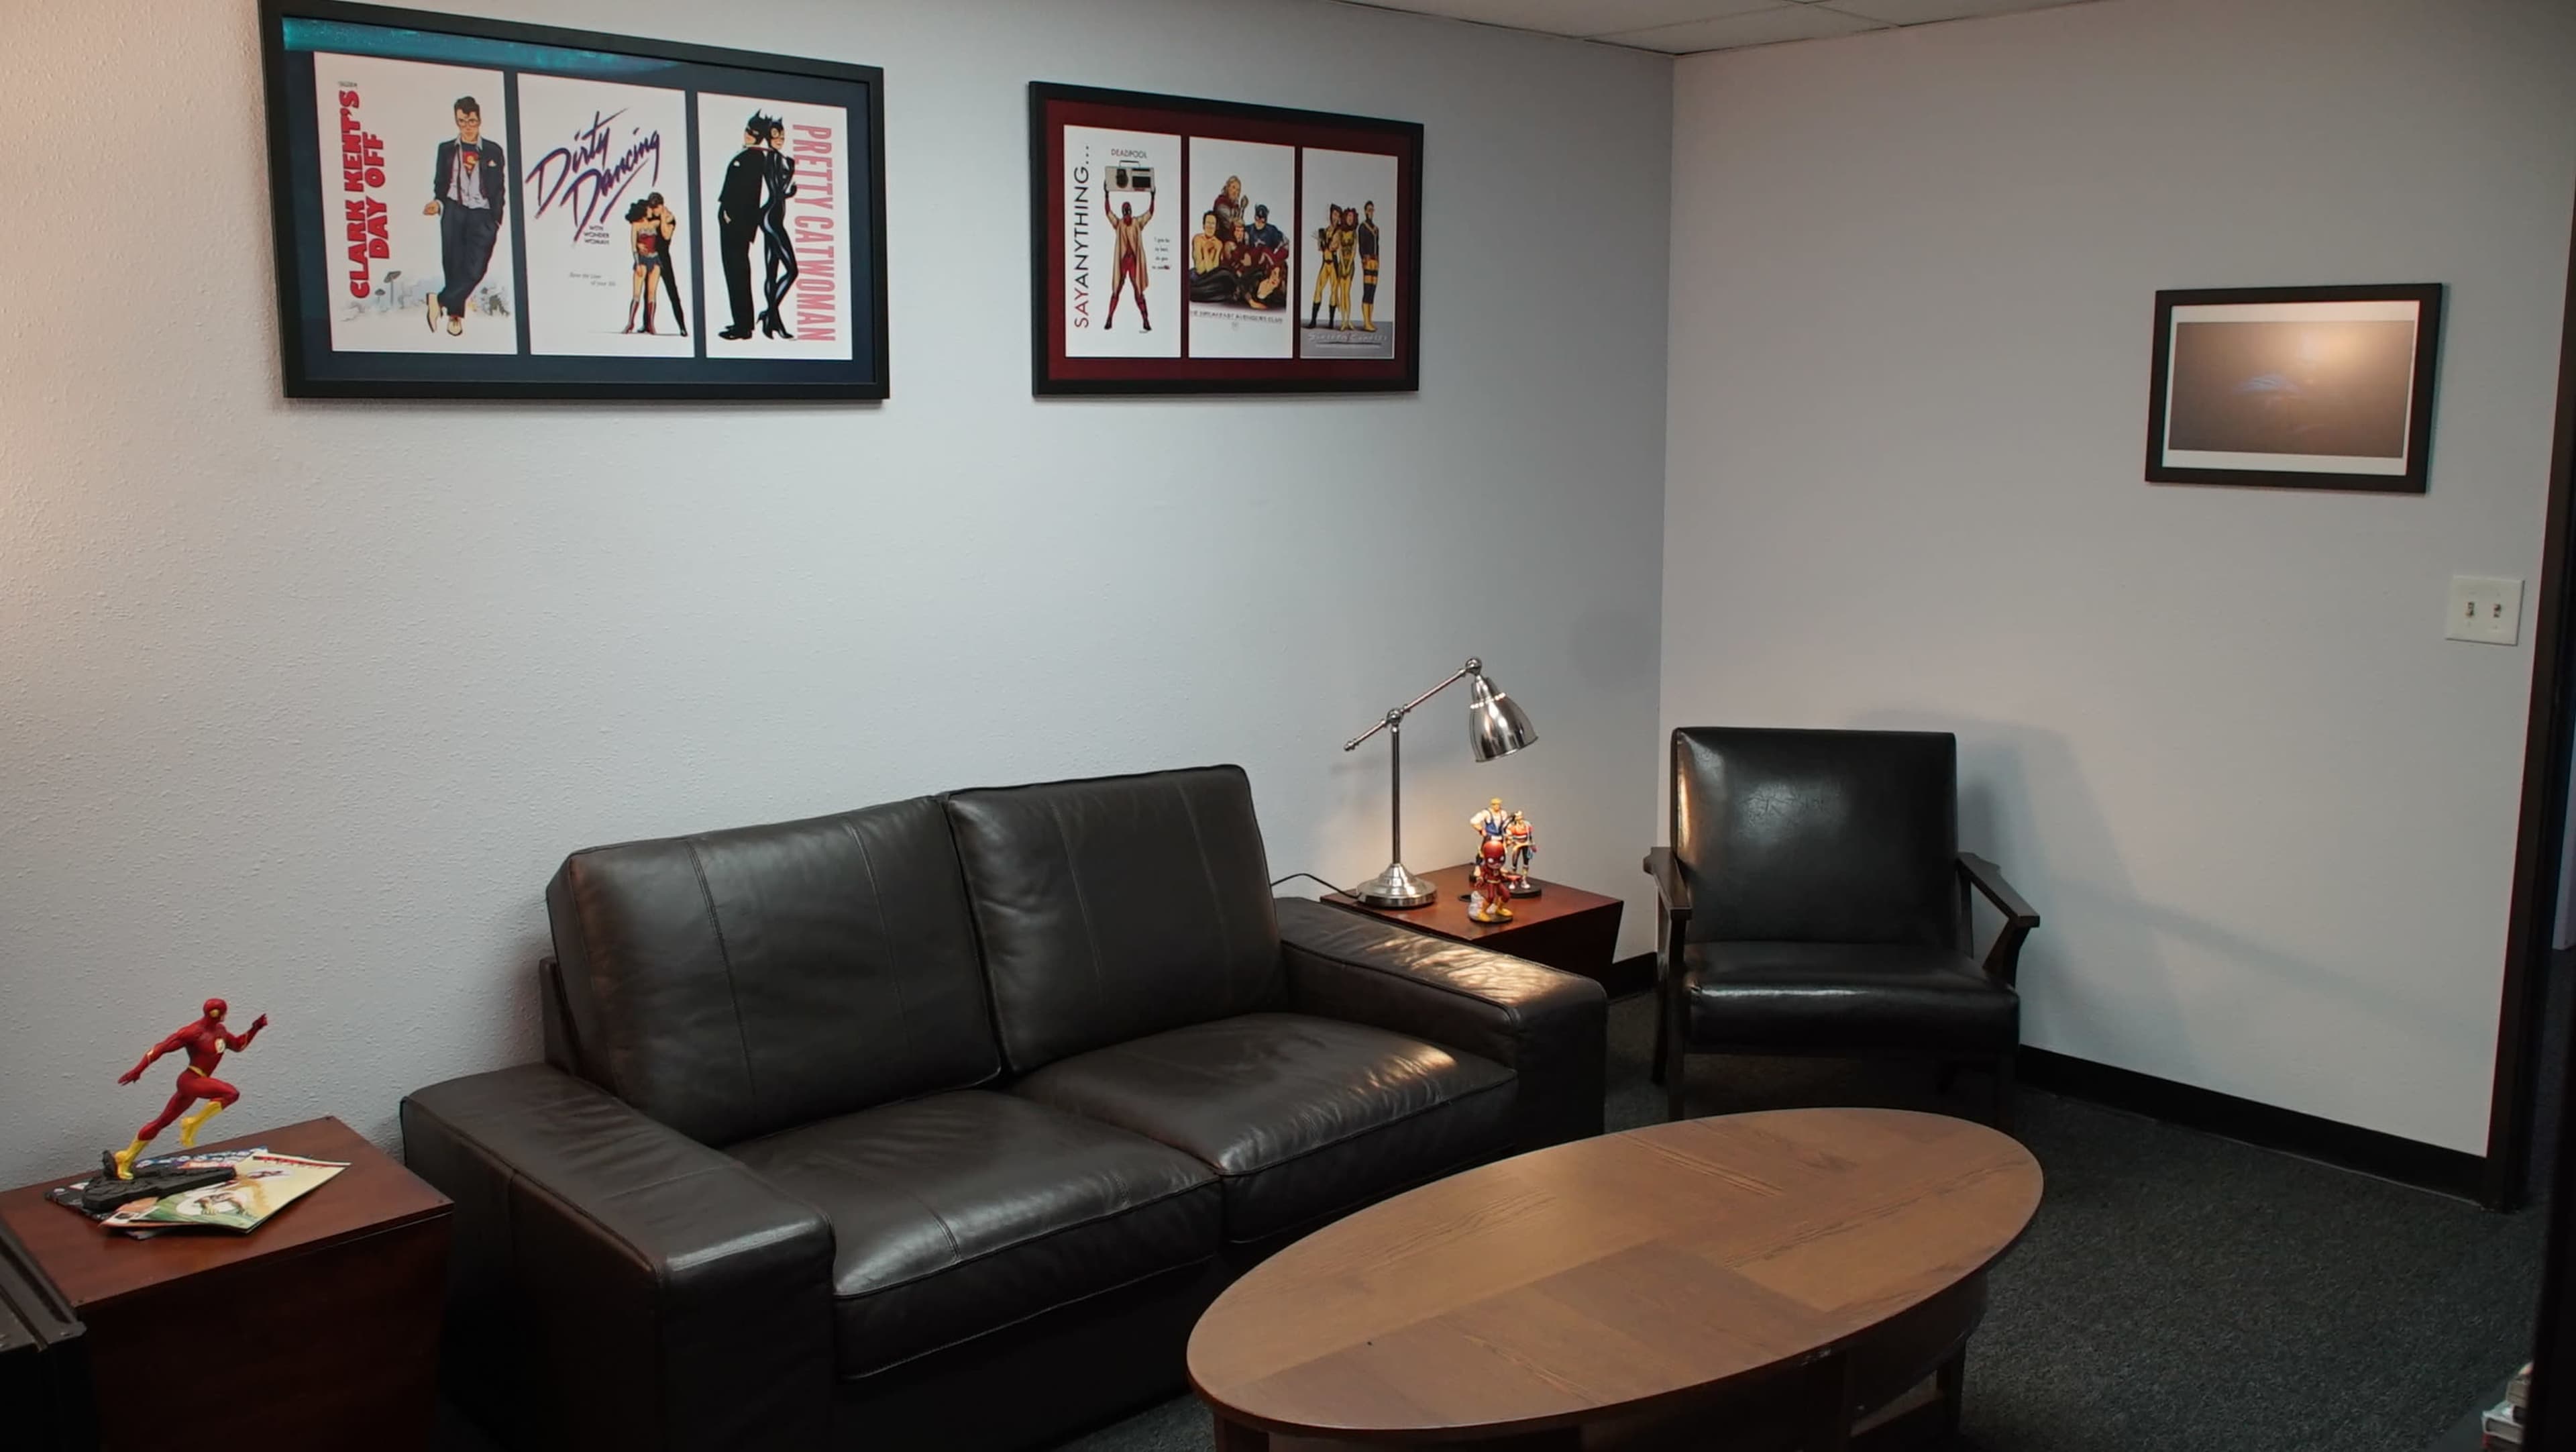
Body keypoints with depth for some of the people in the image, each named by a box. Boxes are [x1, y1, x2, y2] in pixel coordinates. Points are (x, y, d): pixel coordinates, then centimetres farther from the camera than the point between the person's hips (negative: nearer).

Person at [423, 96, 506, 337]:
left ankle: (441, 300, -10)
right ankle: (455, 314, 3)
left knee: (476, 267, -16)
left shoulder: (493, 151, 11)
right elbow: (440, 183, 15)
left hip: (482, 214, -1)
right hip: (454, 211, 1)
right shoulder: (446, 149, 15)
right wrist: (438, 203, -5)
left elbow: (500, 188, 9)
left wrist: (496, 219, 1)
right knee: (453, 263, -3)